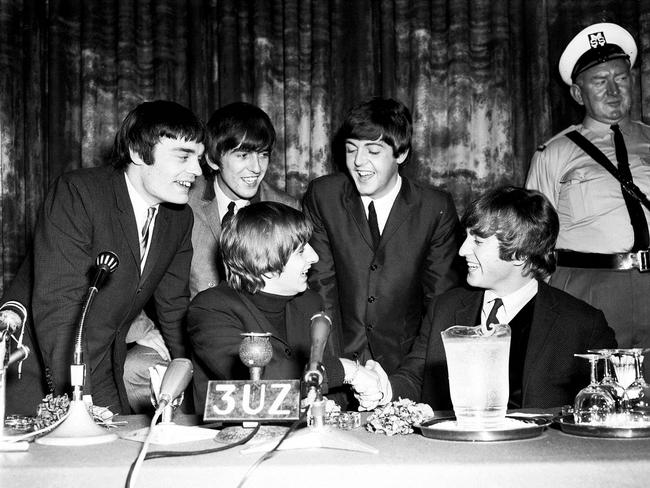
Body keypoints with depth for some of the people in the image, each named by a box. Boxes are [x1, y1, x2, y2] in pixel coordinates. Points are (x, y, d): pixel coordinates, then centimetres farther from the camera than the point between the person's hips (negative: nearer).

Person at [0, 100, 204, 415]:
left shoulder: (180, 218, 4)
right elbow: (56, 308, -25)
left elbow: (174, 306, 14)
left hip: (104, 375, 6)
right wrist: (78, 403, -31)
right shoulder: (77, 192, -18)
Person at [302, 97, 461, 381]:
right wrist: (334, 363, -9)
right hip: (339, 361, 1)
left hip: (404, 363, 0)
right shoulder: (322, 196, 1)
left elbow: (441, 298, 2)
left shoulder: (437, 209, -2)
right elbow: (321, 283, 0)